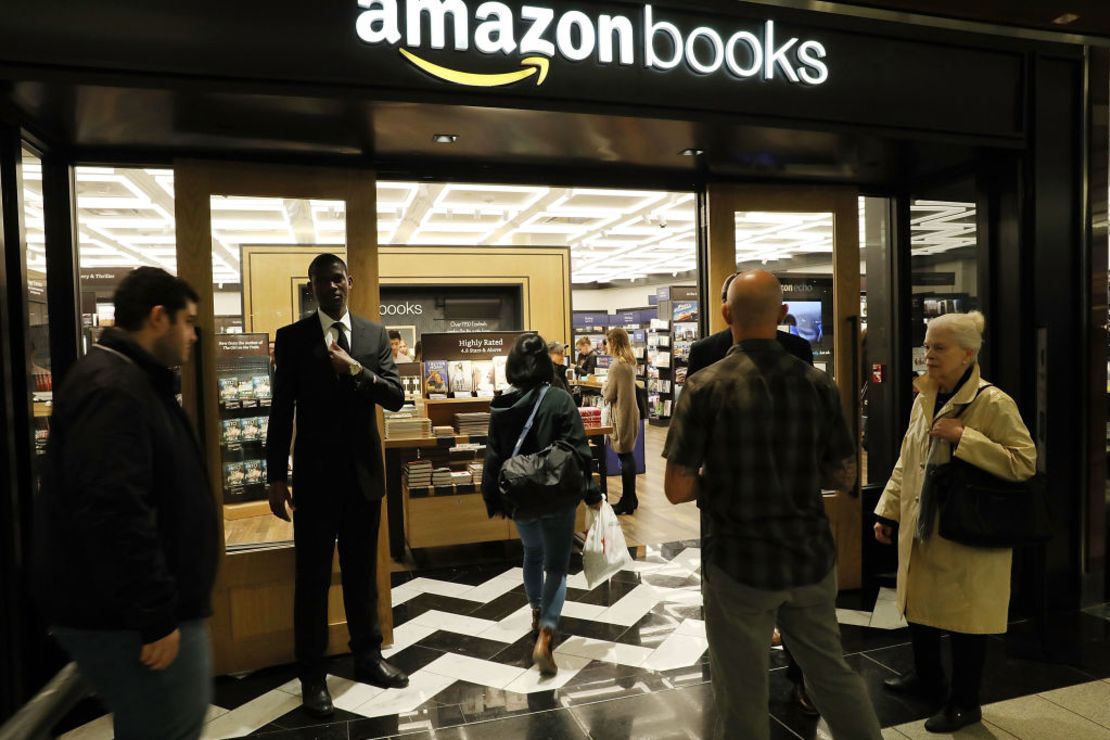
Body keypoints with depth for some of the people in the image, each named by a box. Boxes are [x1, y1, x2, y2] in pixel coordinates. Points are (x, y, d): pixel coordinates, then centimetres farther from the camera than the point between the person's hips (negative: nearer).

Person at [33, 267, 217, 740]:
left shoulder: (134, 381, 14)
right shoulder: (112, 389, -21)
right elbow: (112, 512, -30)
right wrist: (155, 616, -25)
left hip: (133, 606, 11)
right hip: (123, 616, -11)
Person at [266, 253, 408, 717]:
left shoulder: (375, 335, 5)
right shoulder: (292, 338, -2)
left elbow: (396, 398, -3)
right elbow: (281, 412, -3)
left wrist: (355, 368, -18)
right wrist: (276, 477, -6)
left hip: (364, 472, 3)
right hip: (316, 474, -2)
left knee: (362, 571, 15)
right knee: (312, 577, 8)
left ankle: (368, 657, 30)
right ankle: (312, 675, 21)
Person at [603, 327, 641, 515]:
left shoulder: (616, 365, -17)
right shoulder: (630, 361, 9)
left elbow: (609, 395, -12)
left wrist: (604, 387, 6)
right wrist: (609, 385, 12)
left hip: (622, 415, -9)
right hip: (630, 412, 9)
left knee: (624, 456, -2)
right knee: (628, 455, 15)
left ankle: (627, 502, 5)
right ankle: (630, 498, 23)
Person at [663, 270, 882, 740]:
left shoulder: (707, 387, -15)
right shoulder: (817, 384, -4)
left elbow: (677, 489, -16)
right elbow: (844, 476, 5)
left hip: (741, 565, -4)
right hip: (812, 560, 4)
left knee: (743, 702, 13)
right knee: (833, 675, 24)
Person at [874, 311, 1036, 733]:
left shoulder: (995, 404, -15)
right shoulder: (923, 400, 7)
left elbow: (1024, 463, -20)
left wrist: (962, 436, -26)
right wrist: (888, 511, 11)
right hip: (920, 530, 7)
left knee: (964, 619, 7)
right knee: (919, 605, 20)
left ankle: (964, 703, 26)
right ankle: (927, 676, 43)